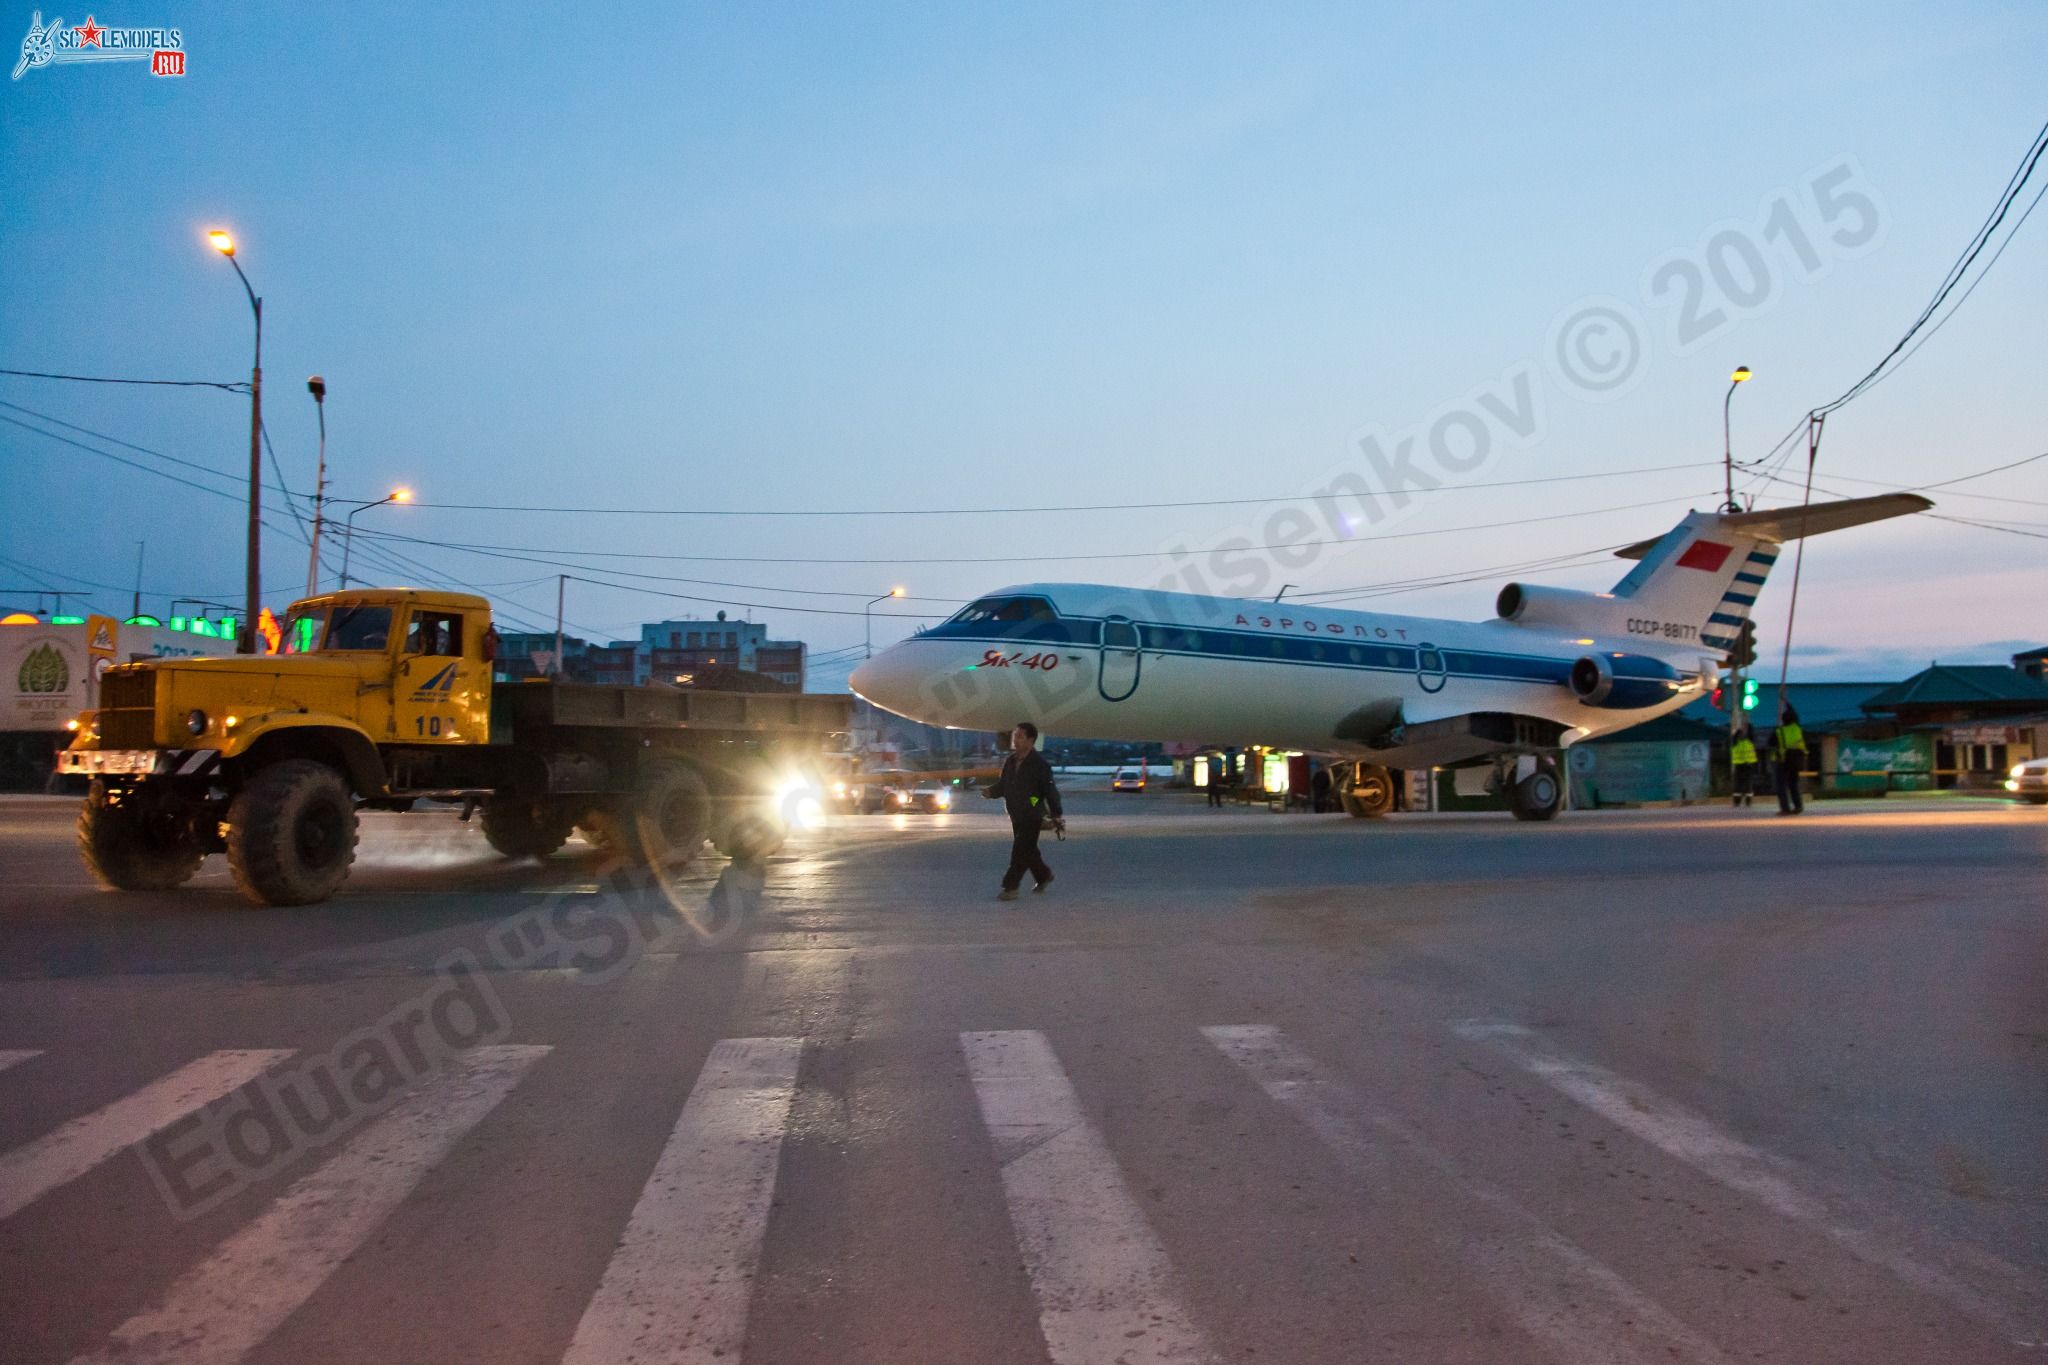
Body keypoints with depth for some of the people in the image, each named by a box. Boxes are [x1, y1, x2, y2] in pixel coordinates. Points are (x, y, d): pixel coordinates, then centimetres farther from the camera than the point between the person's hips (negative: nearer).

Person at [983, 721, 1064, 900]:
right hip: (1016, 815, 7)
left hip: (1032, 816, -7)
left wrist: (1056, 815, -14)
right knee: (1028, 850, 16)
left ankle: (1011, 887, -4)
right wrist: (991, 791, -9)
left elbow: (1050, 790, -13)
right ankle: (1043, 876, 36)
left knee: (1020, 851, -9)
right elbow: (1003, 784, 12)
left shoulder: (1040, 764, -14)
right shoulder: (1010, 761, 5)